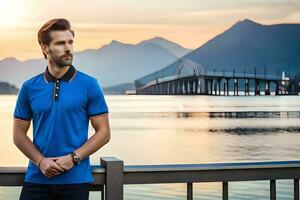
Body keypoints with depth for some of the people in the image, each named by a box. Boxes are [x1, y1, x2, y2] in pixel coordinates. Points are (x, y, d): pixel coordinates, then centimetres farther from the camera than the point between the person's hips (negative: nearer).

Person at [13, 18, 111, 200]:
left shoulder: (90, 85, -2)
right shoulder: (29, 87, 4)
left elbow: (104, 132, -2)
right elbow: (19, 134, 7)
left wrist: (73, 158, -13)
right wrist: (41, 161, -9)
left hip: (75, 178, -1)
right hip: (37, 178, 2)